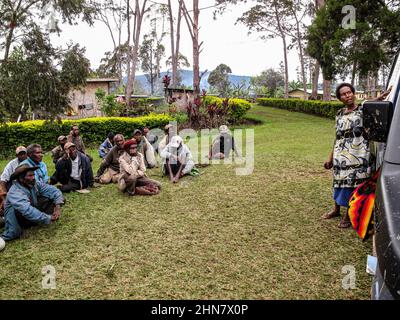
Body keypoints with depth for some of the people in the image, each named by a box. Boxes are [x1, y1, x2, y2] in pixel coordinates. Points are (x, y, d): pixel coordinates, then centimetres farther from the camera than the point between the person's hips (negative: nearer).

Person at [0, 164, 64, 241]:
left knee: (50, 197, -12)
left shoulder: (35, 184, -13)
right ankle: (10, 234, -21)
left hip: (33, 216, 5)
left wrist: (58, 206, -29)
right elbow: (28, 211, -46)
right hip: (18, 218, -5)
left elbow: (54, 190, -13)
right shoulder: (15, 193, -32)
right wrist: (49, 218, -44)